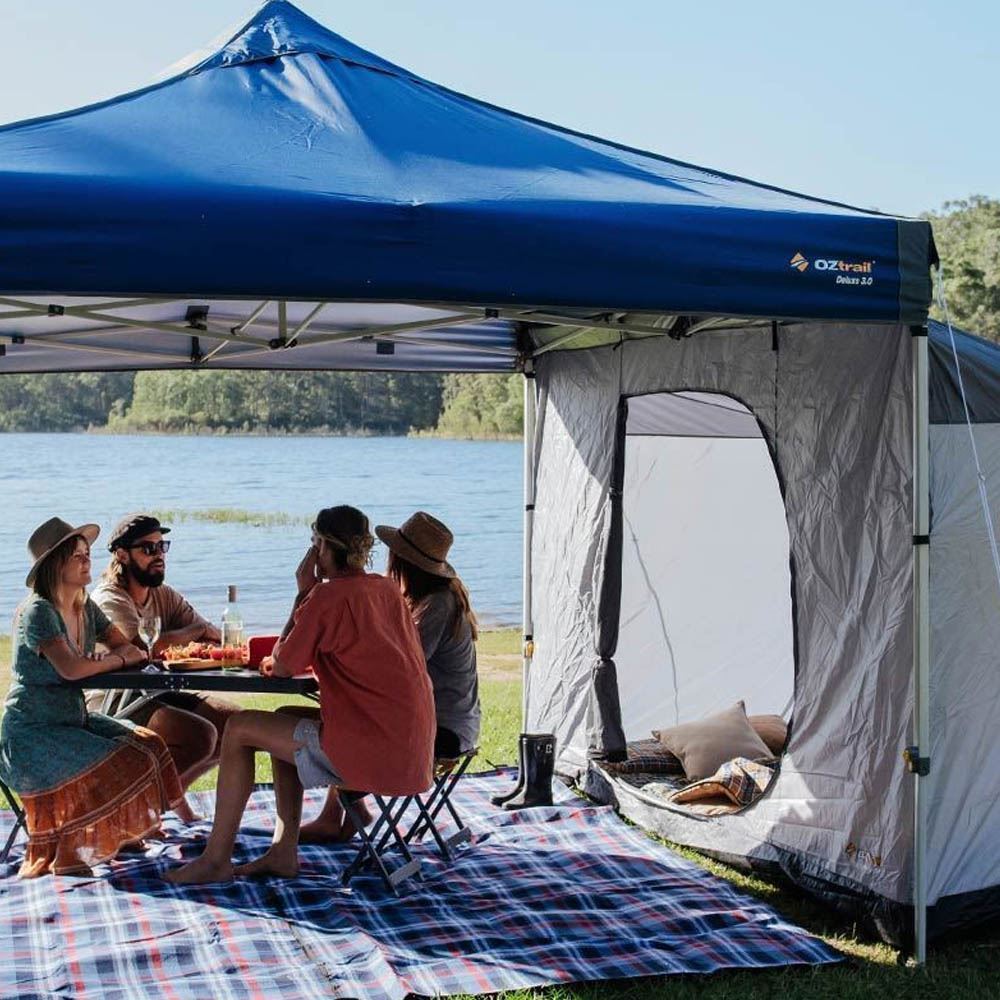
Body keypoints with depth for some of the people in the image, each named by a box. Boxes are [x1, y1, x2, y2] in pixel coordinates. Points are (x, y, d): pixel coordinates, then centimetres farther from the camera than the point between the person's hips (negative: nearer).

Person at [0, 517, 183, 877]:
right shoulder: (38, 611, -16)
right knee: (118, 766, -23)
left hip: (73, 720, 8)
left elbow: (133, 649, 8)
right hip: (31, 734, -8)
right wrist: (117, 659, -12)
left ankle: (123, 835, 6)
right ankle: (64, 857, -8)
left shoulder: (86, 609, 9)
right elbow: (70, 668, -28)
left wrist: (110, 657, -15)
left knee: (148, 745, -5)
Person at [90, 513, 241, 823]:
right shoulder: (109, 600, -14)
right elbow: (153, 646, -29)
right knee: (201, 735, -27)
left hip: (159, 696, 9)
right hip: (115, 708, -9)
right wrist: (197, 630, -10)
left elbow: (216, 637, 2)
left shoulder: (166, 596, 10)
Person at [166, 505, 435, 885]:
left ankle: (215, 860, 10)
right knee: (283, 722, 28)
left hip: (372, 753, -9)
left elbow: (281, 666, -1)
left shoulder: (327, 596, -12)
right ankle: (284, 852, 24)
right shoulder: (386, 588, 12)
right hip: (412, 748, 9)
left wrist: (303, 593, 4)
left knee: (239, 731, 4)